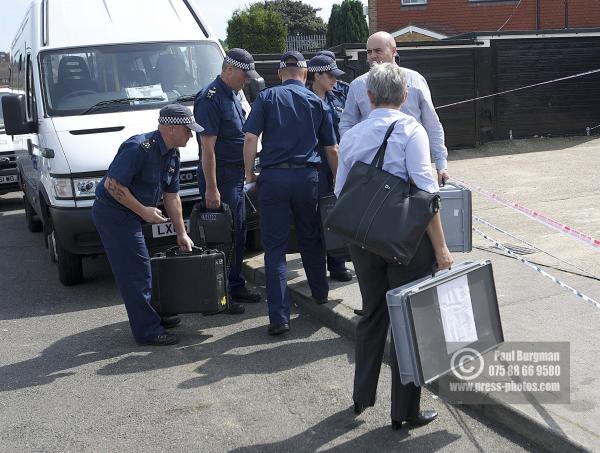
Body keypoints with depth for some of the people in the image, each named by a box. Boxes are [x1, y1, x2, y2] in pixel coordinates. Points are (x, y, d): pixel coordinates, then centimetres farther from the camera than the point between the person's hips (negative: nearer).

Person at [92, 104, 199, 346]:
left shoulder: (171, 154, 6)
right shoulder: (139, 147, -24)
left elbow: (171, 195, 13)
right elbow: (112, 184, -26)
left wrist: (181, 233, 13)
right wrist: (143, 211, -22)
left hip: (128, 215, 9)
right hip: (113, 214, -9)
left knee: (139, 269, 19)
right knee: (136, 272, -6)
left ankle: (151, 316, 33)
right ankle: (148, 331, 1)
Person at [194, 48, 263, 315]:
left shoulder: (232, 95, 14)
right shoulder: (210, 98, -16)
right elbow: (208, 147, -20)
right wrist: (211, 188, -23)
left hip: (235, 175, 9)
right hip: (220, 176, -9)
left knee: (238, 233, 15)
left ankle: (236, 286, 26)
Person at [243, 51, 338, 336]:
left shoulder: (266, 98, 4)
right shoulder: (318, 103, 10)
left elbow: (250, 138, -7)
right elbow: (332, 149, 12)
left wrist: (249, 174, 1)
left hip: (273, 176, -2)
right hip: (307, 176, 2)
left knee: (274, 246, 0)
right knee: (310, 238, 22)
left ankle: (279, 317, -3)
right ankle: (320, 293, 38)